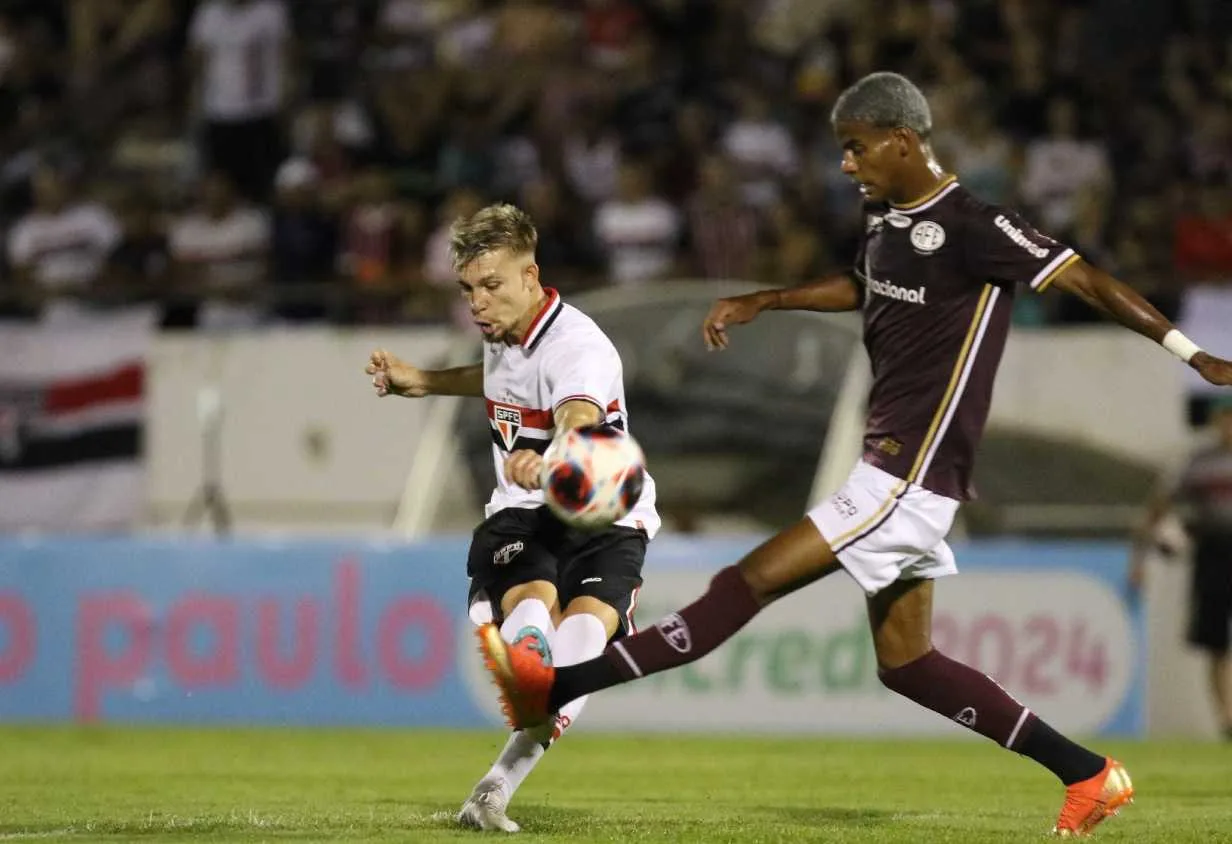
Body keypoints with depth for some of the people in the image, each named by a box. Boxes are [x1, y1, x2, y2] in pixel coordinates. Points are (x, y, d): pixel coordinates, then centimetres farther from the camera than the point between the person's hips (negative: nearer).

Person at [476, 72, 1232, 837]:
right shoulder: (886, 216, 10)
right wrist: (759, 303, 26)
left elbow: (1088, 281, -12)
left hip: (909, 478, -10)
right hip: (894, 470, 10)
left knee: (750, 581, -10)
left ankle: (558, 688, -10)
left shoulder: (973, 227, -16)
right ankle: (1090, 776, 17)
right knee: (906, 664, 13)